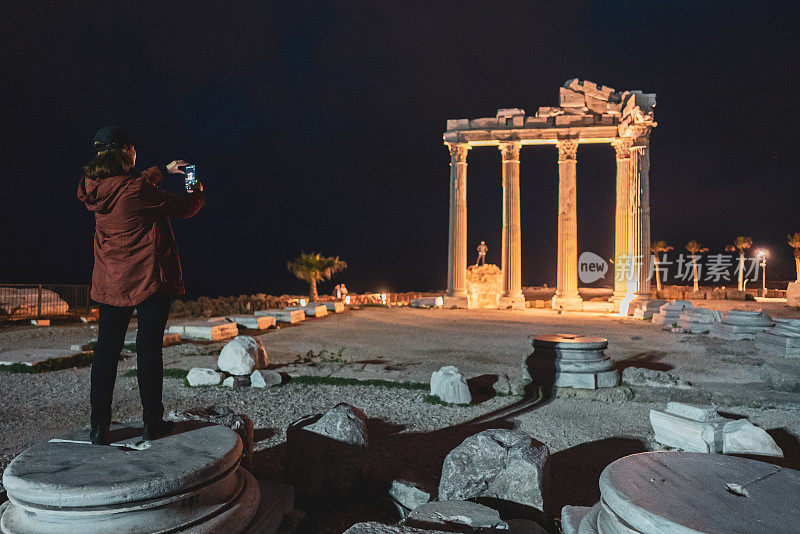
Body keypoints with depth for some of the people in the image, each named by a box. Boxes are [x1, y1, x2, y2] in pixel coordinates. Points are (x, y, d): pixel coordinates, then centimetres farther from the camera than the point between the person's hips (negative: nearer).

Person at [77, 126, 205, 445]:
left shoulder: (94, 189, 4)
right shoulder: (137, 189, -15)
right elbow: (183, 209, -4)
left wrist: (163, 170, 34)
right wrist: (198, 193, 18)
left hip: (110, 283, 6)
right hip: (149, 278, -6)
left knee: (106, 350, 9)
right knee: (149, 348, 2)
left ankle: (99, 426, 14)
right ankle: (152, 422, 11)